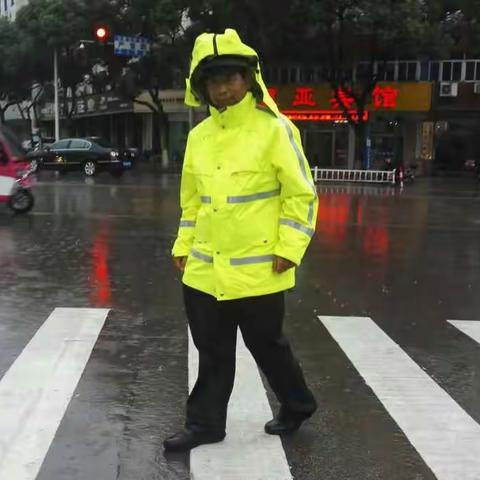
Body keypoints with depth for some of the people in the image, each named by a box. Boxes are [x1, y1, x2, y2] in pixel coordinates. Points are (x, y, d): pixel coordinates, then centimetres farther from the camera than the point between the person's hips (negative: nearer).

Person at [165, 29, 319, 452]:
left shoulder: (274, 129, -10)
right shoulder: (199, 135, 8)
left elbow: (301, 194, -9)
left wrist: (288, 249, -14)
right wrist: (184, 245, 14)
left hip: (257, 268, -5)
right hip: (205, 269, 5)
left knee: (266, 345, 11)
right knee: (212, 351, 13)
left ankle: (298, 405, 36)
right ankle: (206, 424, 27)